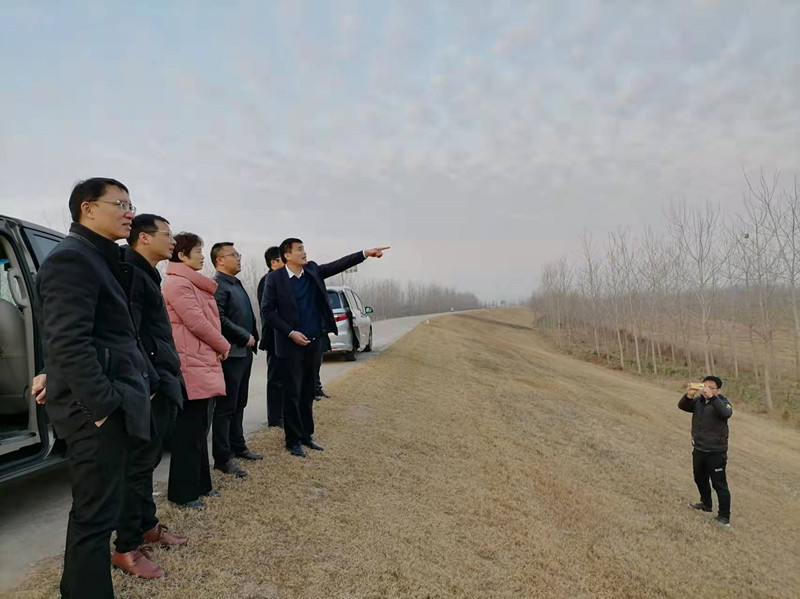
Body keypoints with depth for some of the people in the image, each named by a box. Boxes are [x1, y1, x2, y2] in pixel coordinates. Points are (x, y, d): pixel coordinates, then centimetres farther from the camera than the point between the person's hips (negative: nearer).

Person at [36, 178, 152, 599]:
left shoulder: (101, 259, 18)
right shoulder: (72, 258, -14)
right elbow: (68, 343, -23)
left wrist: (145, 381, 13)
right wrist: (103, 405, -23)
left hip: (107, 406, 10)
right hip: (96, 411, -10)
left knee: (93, 511, 20)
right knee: (96, 515, -1)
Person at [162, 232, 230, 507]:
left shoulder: (192, 284, 19)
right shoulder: (177, 283, -13)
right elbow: (197, 323, -18)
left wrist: (218, 348, 7)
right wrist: (224, 346, -6)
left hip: (202, 364, 10)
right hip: (190, 365, -10)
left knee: (198, 427, 15)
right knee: (188, 430, -3)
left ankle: (200, 484, 24)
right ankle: (183, 492, 7)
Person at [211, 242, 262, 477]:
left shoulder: (236, 284, 18)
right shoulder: (217, 285, -13)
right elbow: (220, 319, -23)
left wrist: (252, 339, 11)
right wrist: (245, 337, -16)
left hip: (244, 352, 9)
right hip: (230, 353, -9)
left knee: (239, 405, 17)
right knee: (226, 407, -4)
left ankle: (238, 446, 28)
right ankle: (222, 458, 2)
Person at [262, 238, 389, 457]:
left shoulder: (313, 271, 6)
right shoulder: (275, 278, -8)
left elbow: (338, 265, 0)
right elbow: (267, 309, -8)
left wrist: (365, 254, -11)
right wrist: (290, 332, -15)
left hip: (314, 342, 5)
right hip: (292, 345, -5)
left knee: (308, 393, 14)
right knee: (293, 394, 3)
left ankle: (306, 435, 26)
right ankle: (293, 441, 15)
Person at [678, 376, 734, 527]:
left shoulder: (722, 402, -13)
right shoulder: (698, 401, 2)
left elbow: (727, 413, -34)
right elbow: (682, 406, -12)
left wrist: (712, 397, -44)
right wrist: (689, 395, -31)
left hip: (716, 452, -6)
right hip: (699, 449, 6)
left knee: (719, 484, -2)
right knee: (700, 479, 23)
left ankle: (724, 517, 7)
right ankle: (706, 504, 43)